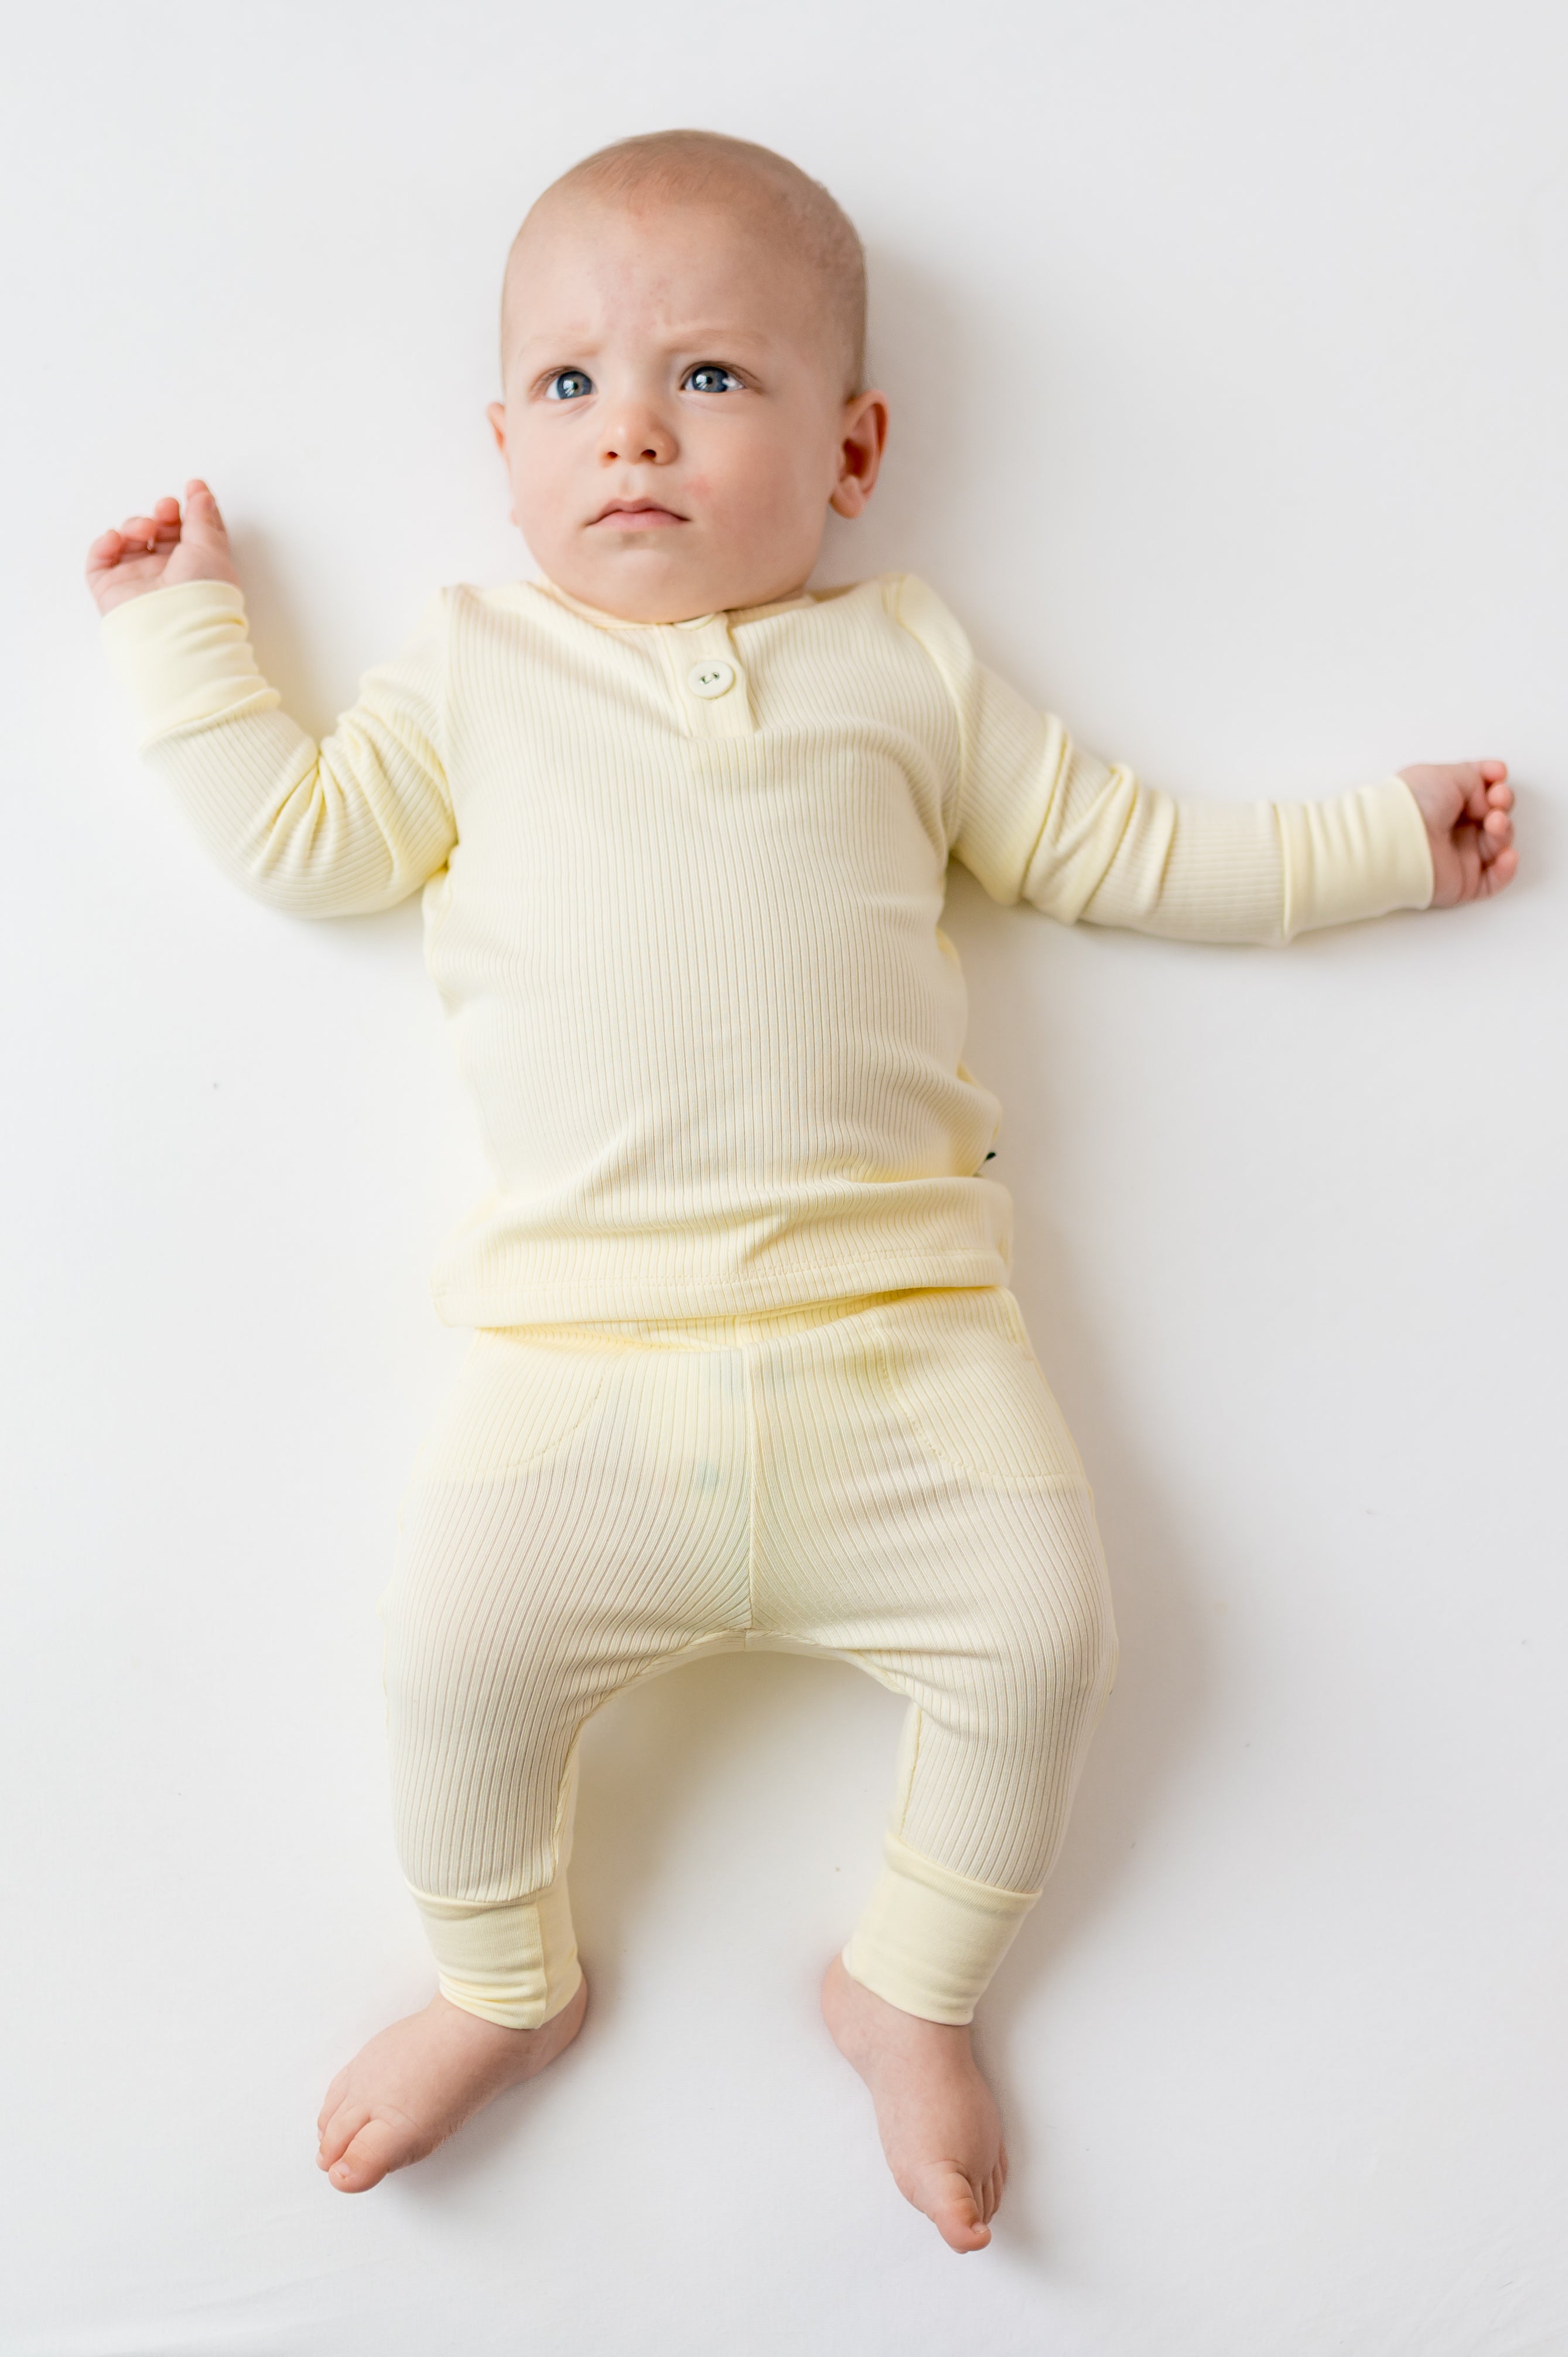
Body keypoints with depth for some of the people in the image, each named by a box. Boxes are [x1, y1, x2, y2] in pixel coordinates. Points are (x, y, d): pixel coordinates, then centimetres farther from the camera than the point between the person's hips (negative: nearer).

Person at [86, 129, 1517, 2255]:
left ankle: (911, 1993, 18)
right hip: (582, 1339, 0)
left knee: (1042, 1622, -12)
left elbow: (1123, 852, 18)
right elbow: (306, 840, 16)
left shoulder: (904, 666, 14)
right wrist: (187, 630, 20)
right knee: (458, 1638, -15)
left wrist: (1377, 841, 19)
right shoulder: (473, 671, 16)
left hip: (893, 1313, 1)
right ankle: (505, 1991, 18)